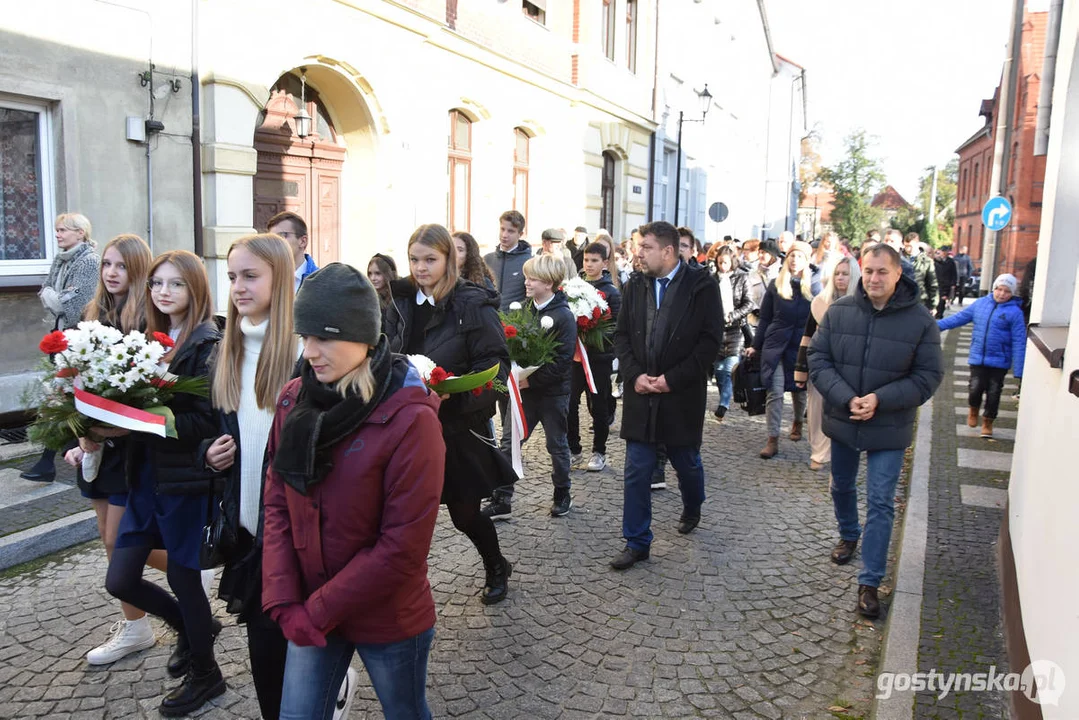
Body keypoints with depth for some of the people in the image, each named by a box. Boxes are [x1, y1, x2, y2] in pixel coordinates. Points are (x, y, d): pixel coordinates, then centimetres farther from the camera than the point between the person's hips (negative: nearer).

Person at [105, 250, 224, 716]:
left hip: (186, 480, -7)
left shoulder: (207, 345, -14)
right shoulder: (152, 339, 8)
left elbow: (205, 420, -20)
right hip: (146, 475, 7)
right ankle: (193, 626, 39)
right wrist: (106, 427, -7)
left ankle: (205, 673, 32)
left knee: (182, 575, 7)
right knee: (120, 580, 11)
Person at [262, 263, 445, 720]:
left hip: (389, 620, -4)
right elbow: (277, 507, 0)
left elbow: (404, 545, -20)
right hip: (308, 614, 4)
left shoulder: (410, 419, -21)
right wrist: (285, 603, -9)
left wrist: (320, 610, -15)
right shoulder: (294, 400, -4)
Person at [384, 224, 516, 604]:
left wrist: (454, 392, -27)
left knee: (464, 512, 10)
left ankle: (496, 568, 39)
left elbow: (495, 364, -13)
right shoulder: (401, 303, 6)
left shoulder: (474, 304, -10)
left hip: (459, 425, -4)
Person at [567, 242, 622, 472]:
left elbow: (615, 327, -9)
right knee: (570, 403, 2)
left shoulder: (611, 292, -4)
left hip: (599, 357, -3)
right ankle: (573, 449, 17)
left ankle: (599, 452, 19)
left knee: (598, 406, 6)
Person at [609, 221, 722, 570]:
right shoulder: (634, 286, 4)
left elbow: (710, 340, -11)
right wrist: (635, 375, -9)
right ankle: (637, 543, 14)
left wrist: (672, 378, -15)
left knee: (687, 463, 17)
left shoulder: (701, 286, -8)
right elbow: (621, 336, 7)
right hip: (641, 394, 3)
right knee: (636, 472, 3)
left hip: (682, 395, -2)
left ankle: (692, 509, 48)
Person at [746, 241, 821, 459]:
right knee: (775, 392, -4)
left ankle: (798, 422, 41)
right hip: (775, 344, 0)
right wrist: (756, 345, 6)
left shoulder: (814, 285, 1)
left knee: (799, 389, 14)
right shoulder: (776, 285, 4)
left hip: (802, 345, 0)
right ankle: (773, 439, -1)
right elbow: (765, 318, 7)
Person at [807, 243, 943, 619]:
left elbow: (928, 376, -10)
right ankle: (848, 535, 50)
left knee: (881, 503, -2)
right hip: (841, 420, 3)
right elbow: (818, 359, -7)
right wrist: (847, 399, -21)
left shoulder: (920, 320, -11)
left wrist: (879, 400, -22)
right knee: (842, 487, 22)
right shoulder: (839, 311, -7)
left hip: (889, 429, -2)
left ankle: (869, 581, 7)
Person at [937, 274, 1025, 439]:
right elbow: (959, 317, 10)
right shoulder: (981, 303, 2)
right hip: (977, 357, 2)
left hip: (999, 361, -2)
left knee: (993, 393, 7)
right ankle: (973, 410, 29)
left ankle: (987, 423, 28)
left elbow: (1019, 343, -10)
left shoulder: (1015, 312, -9)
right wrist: (938, 325, 1)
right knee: (976, 388, -4)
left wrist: (1019, 371, -11)